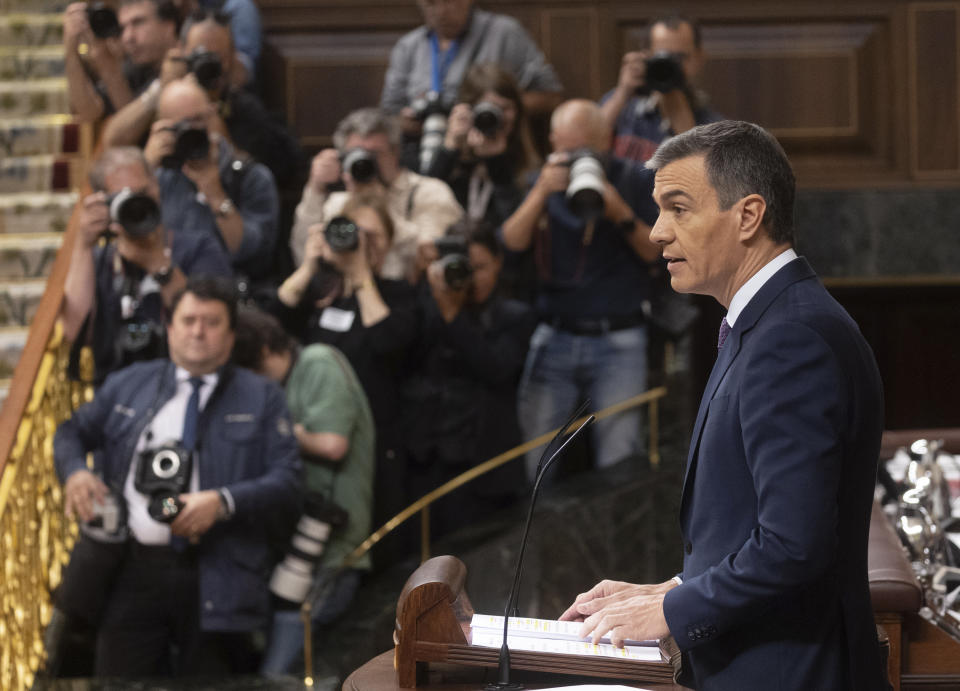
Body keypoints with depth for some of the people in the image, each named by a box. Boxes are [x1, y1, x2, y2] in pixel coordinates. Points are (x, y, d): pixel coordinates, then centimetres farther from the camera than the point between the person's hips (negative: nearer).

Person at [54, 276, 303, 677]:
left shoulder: (262, 399, 8)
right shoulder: (128, 384, 16)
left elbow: (287, 485, 0)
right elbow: (73, 432, 26)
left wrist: (224, 502, -16)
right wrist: (74, 471, 2)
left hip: (216, 580, -2)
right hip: (131, 569, 2)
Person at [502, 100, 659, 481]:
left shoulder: (634, 180, 3)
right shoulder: (546, 182, 10)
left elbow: (656, 252, -3)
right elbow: (511, 243, -4)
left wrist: (622, 214, -18)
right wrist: (541, 193, -16)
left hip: (618, 339, -2)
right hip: (555, 338, 2)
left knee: (619, 463, -6)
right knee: (533, 460, 0)